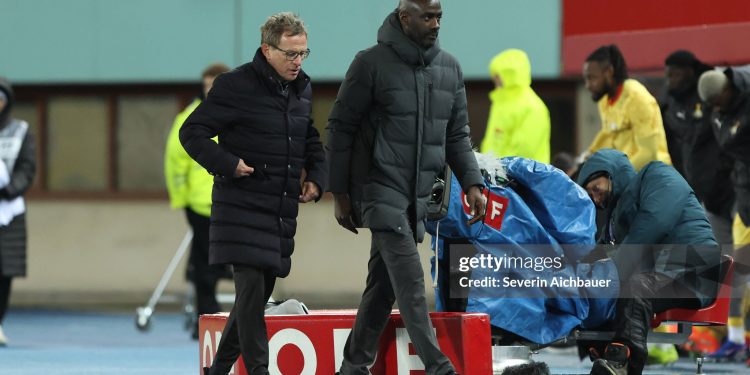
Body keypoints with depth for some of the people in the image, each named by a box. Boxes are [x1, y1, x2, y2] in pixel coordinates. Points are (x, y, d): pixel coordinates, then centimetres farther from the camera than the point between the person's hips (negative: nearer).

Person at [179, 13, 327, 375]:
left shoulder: (302, 90, 12)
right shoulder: (236, 86, -10)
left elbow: (312, 142, 26)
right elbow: (192, 132, -8)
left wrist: (316, 177, 8)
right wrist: (227, 164, -20)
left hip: (282, 209, 7)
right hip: (244, 206, -7)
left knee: (260, 291, 11)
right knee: (251, 286, -15)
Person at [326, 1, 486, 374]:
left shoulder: (449, 68, 9)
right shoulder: (372, 63, -7)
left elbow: (457, 134, 15)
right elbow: (341, 128, -3)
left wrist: (471, 183, 1)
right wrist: (339, 193, -3)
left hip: (419, 196, 6)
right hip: (380, 188, -6)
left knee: (383, 284, 10)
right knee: (410, 280, -16)